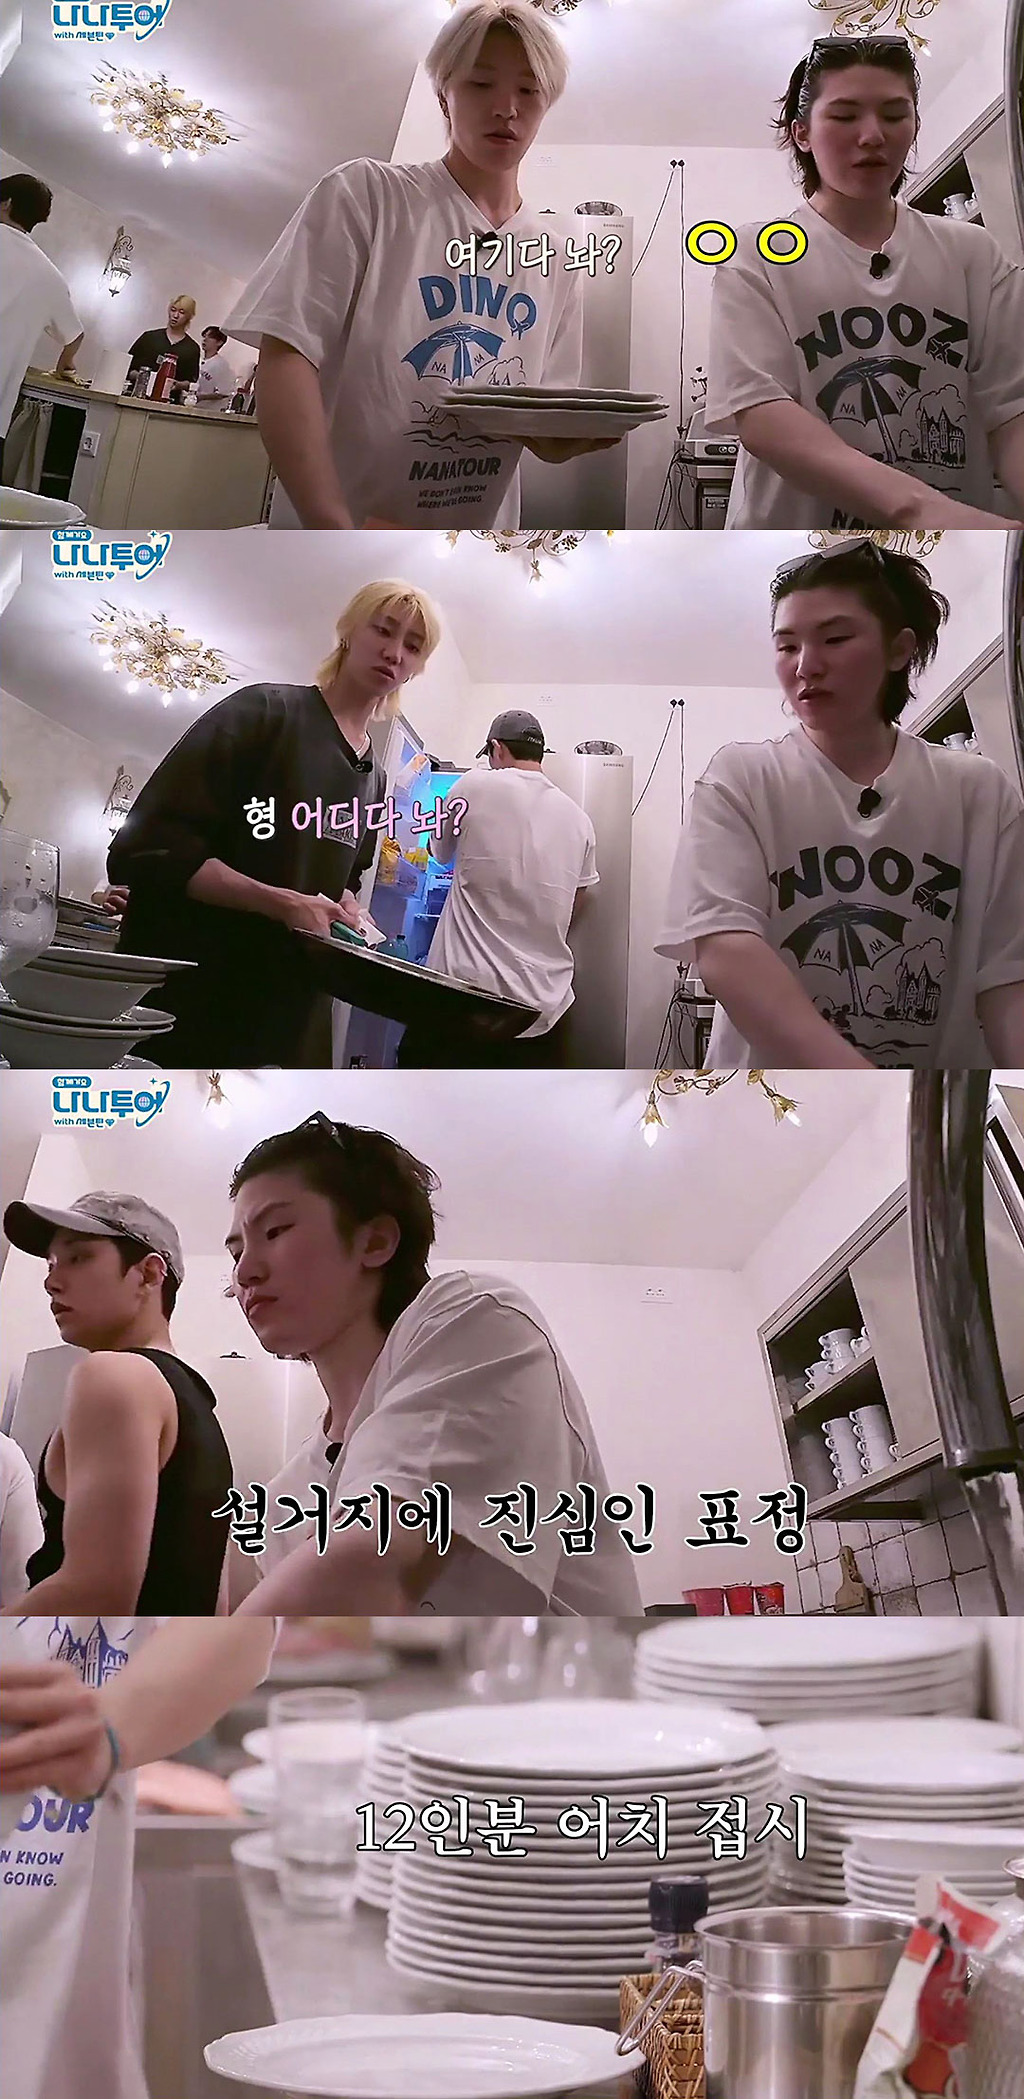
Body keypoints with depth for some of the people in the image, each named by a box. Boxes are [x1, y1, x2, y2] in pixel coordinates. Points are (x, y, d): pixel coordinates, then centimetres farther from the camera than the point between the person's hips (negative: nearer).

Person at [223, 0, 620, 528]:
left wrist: (579, 434, -16)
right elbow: (284, 356, -15)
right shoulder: (365, 194, -6)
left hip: (482, 527, 5)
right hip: (331, 523, -4)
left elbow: (549, 439, 9)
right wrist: (335, 525, -28)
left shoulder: (558, 261, 8)